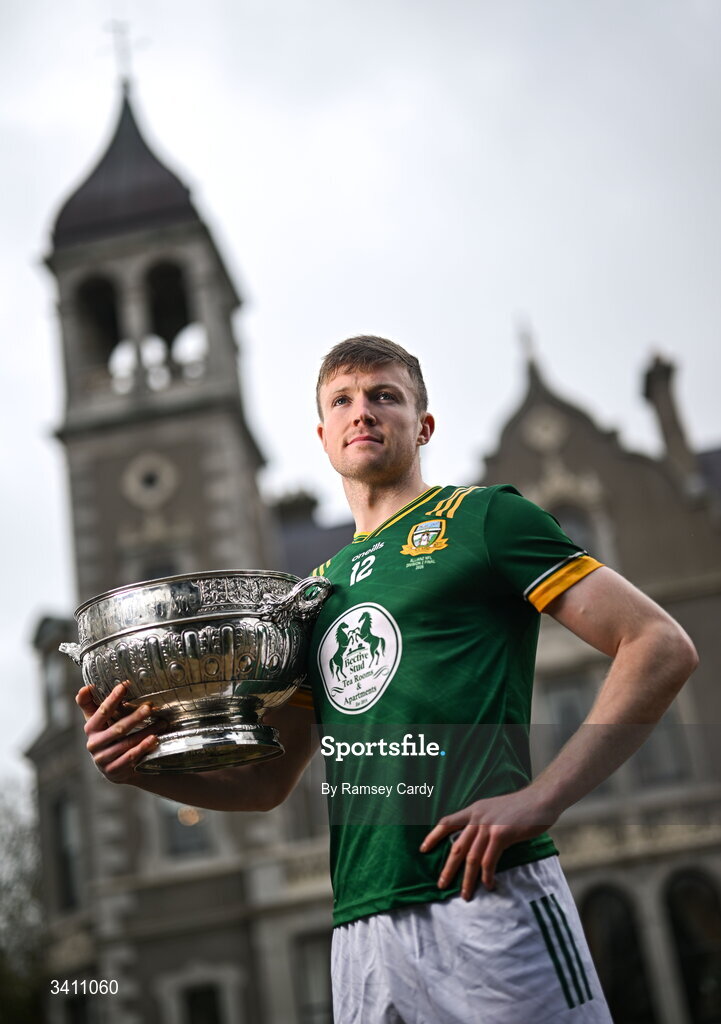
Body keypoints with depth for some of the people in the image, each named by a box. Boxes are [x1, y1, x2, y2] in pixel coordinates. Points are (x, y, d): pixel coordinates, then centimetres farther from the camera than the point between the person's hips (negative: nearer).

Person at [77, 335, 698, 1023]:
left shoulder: (480, 517, 3)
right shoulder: (320, 591, 20)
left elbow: (662, 647, -5)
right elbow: (267, 783, 22)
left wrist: (539, 798, -15)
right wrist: (144, 767, 3)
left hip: (485, 897, -5)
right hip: (360, 929, 5)